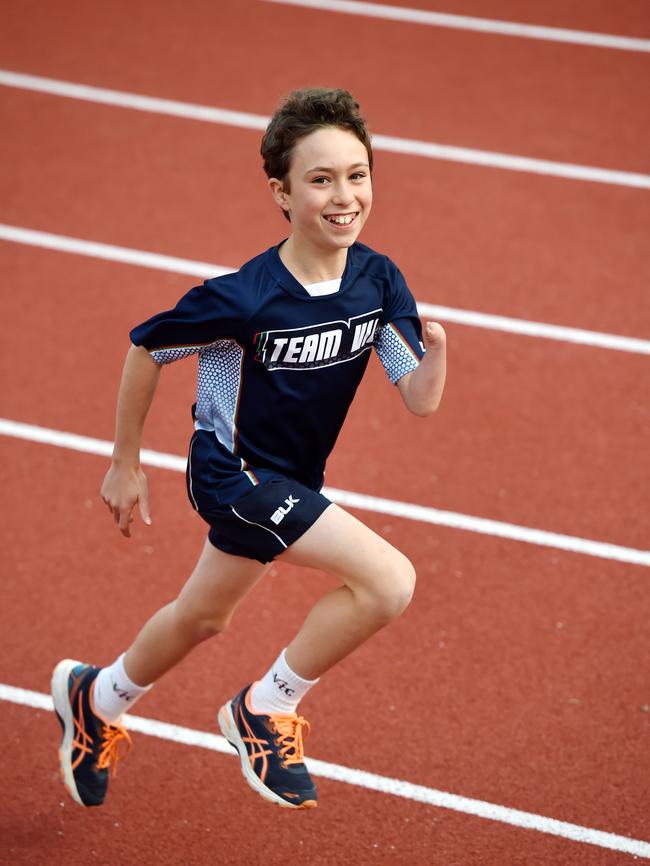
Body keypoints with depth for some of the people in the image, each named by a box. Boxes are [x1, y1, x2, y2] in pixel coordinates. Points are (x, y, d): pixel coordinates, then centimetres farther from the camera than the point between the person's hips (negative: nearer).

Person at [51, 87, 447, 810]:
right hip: (234, 472, -7)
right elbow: (144, 350, -12)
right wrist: (125, 465, -4)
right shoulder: (242, 299, -27)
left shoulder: (378, 281, -12)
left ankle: (96, 699, 55)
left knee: (201, 619, 28)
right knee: (388, 581, -23)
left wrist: (434, 354, -34)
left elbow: (420, 401, -11)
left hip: (290, 479, 7)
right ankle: (265, 711, -4)